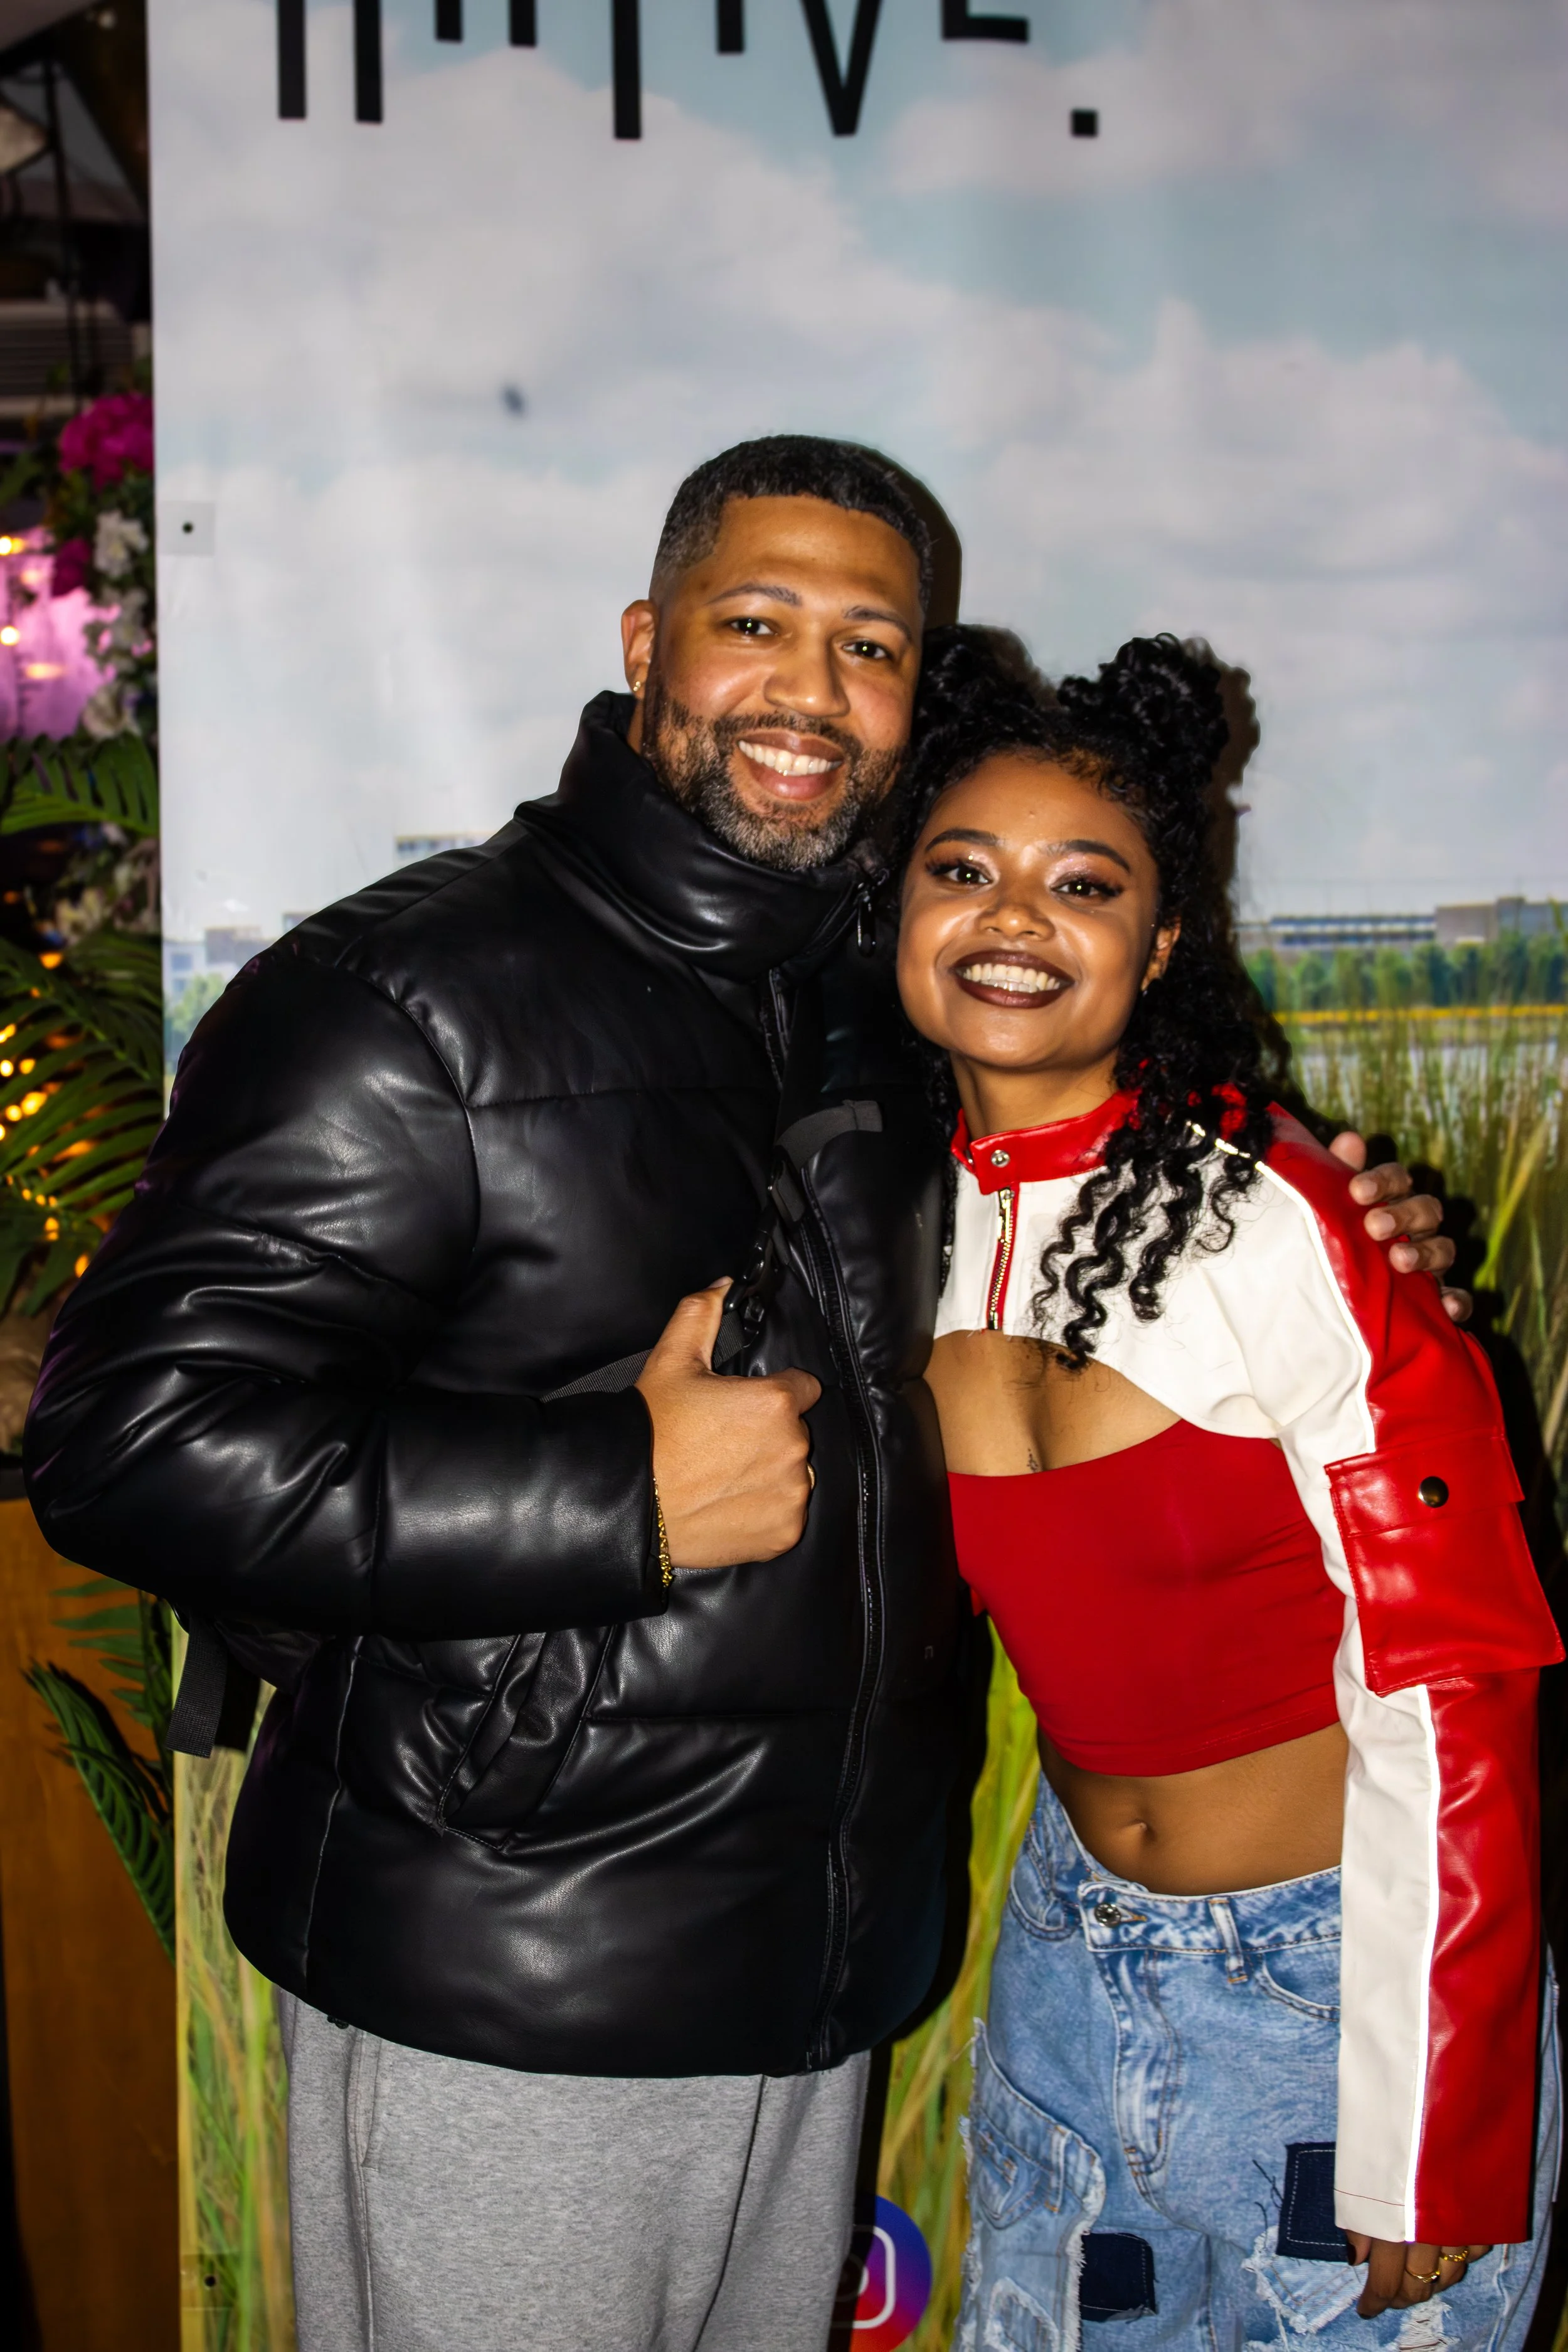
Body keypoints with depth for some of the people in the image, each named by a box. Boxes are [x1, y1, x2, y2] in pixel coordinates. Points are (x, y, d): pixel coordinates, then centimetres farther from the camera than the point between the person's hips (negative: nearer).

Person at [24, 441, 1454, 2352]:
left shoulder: (888, 1003, 8)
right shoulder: (407, 996, -14)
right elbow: (128, 1438, -20)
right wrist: (622, 1496, -23)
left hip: (821, 1962, 7)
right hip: (496, 2005, -6)